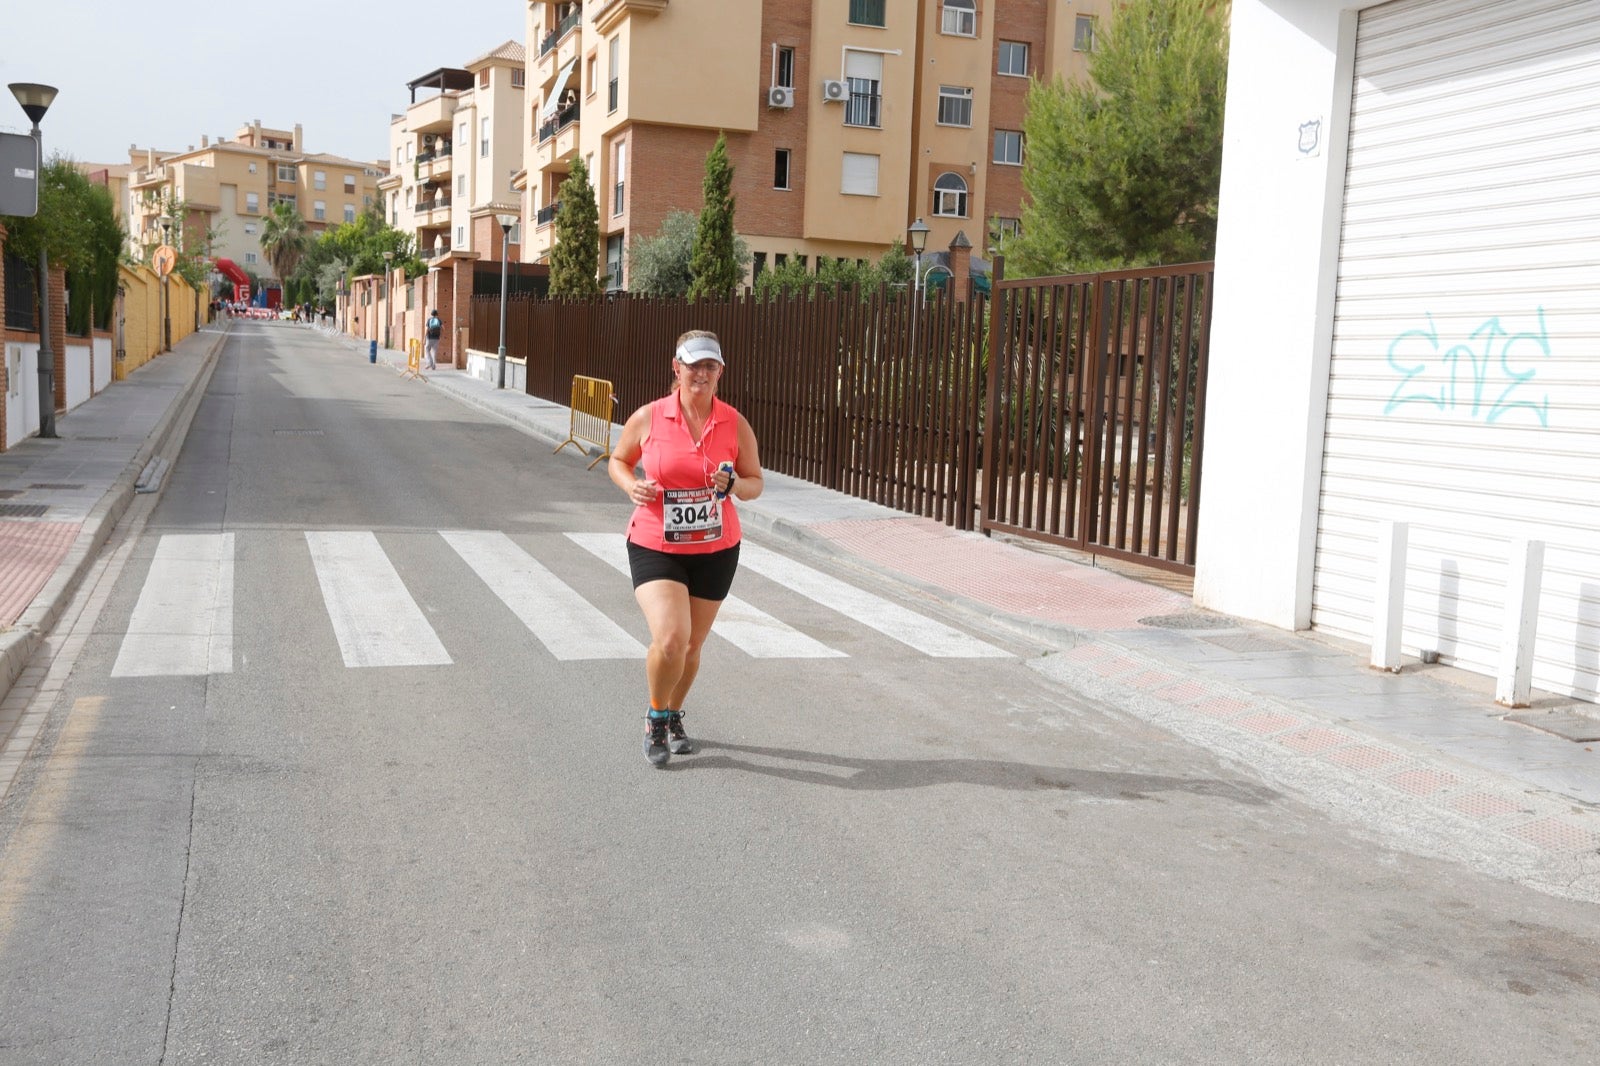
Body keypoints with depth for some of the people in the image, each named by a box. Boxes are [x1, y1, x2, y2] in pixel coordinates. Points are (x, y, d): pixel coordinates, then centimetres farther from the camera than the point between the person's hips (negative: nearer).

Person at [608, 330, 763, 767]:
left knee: (691, 645, 13)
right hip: (654, 547, -2)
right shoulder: (648, 418, -7)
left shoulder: (735, 424, -3)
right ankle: (656, 716, 9)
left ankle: (674, 717, 41)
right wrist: (632, 486, -13)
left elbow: (756, 482, 5)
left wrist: (735, 486, -18)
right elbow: (618, 460, 8)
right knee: (670, 638, -20)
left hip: (716, 551, 3)